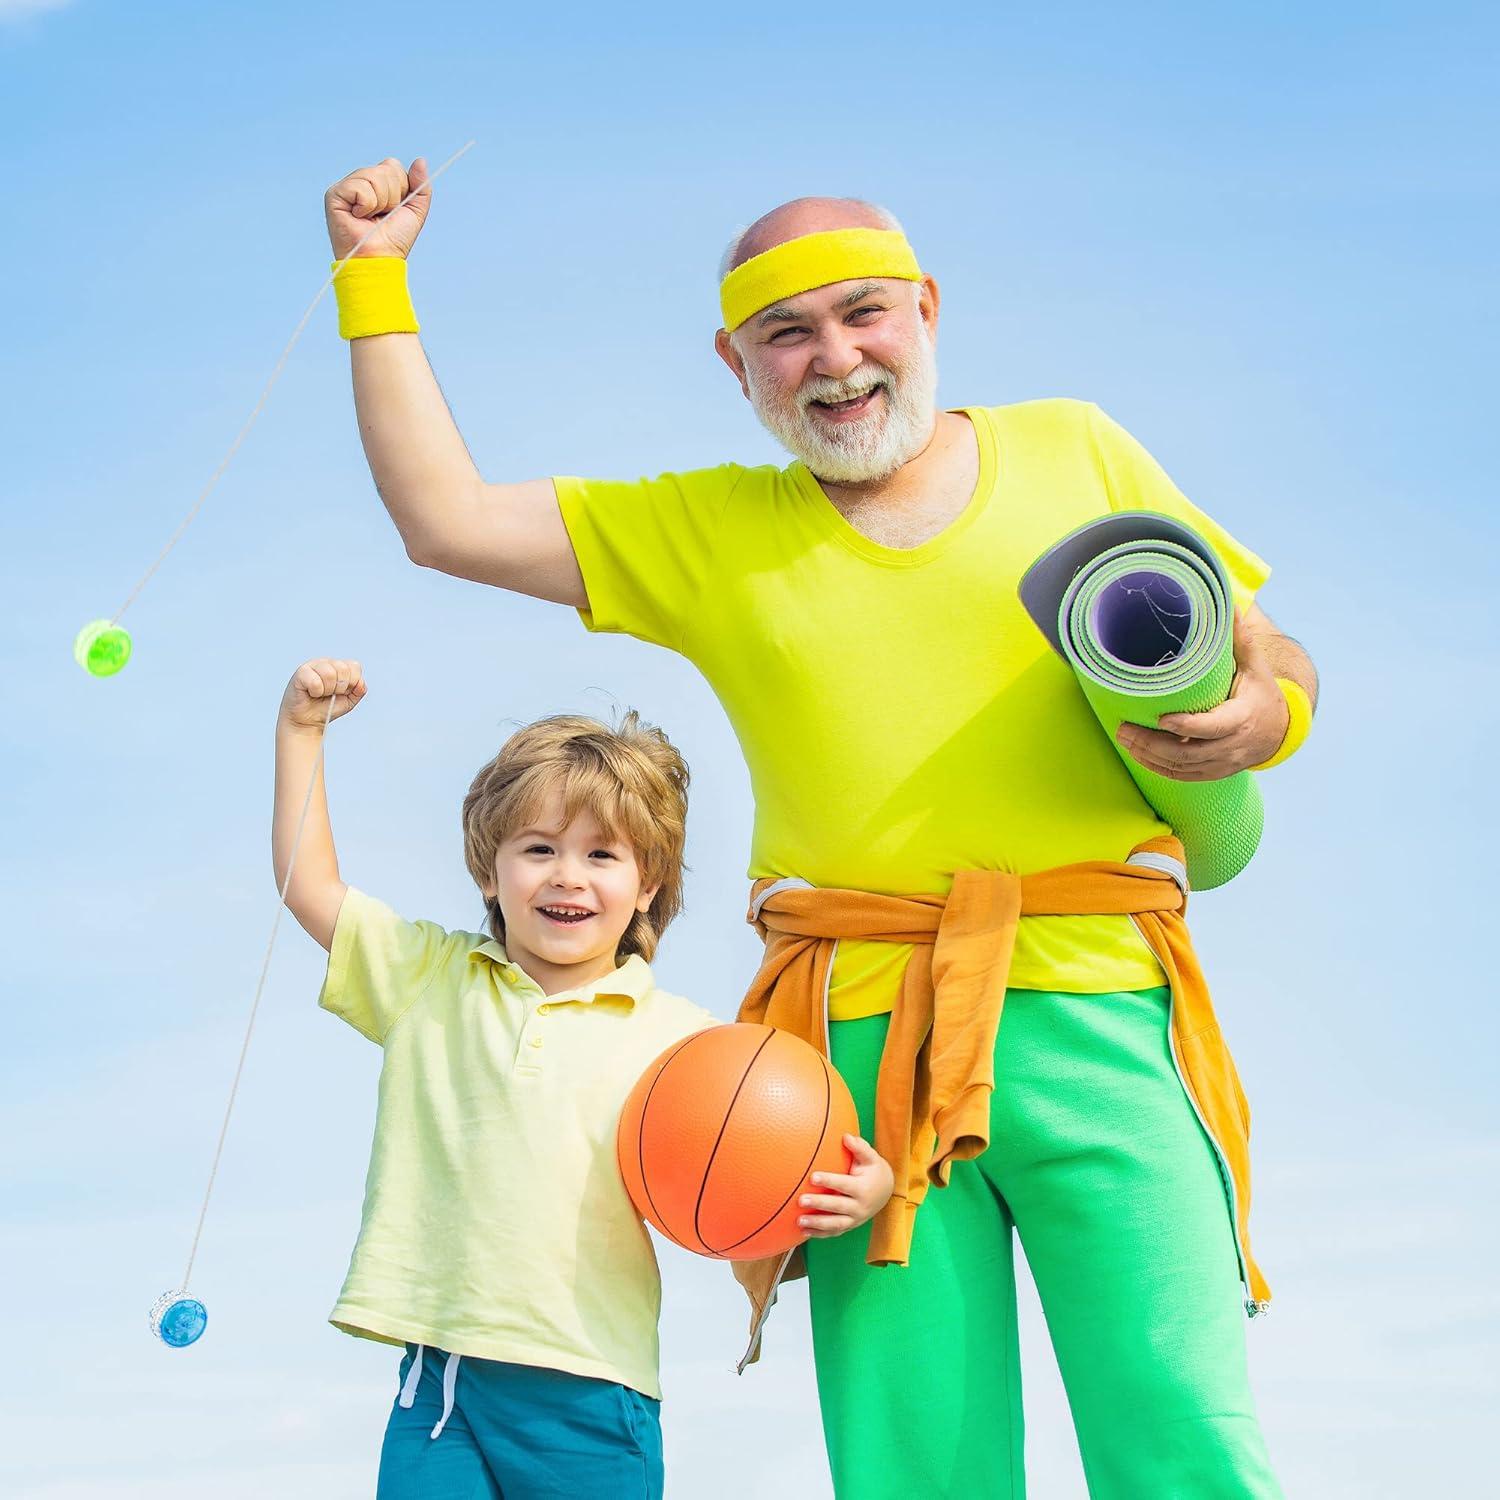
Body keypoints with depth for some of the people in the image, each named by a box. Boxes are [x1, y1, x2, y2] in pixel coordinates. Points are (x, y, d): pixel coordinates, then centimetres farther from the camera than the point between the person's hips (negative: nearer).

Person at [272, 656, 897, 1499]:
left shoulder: (683, 1040, 1)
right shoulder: (431, 980, 9)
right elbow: (310, 885, 13)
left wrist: (859, 1189, -16)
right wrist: (302, 728, 12)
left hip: (584, 1397, -1)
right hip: (440, 1384, 2)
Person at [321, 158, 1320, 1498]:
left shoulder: (1075, 449, 16)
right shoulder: (707, 532, 19)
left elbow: (1271, 659, 17)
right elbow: (444, 518, 17)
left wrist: (1261, 717, -6)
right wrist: (372, 277, 20)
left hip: (1094, 1003, -1)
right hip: (865, 1030, 1)